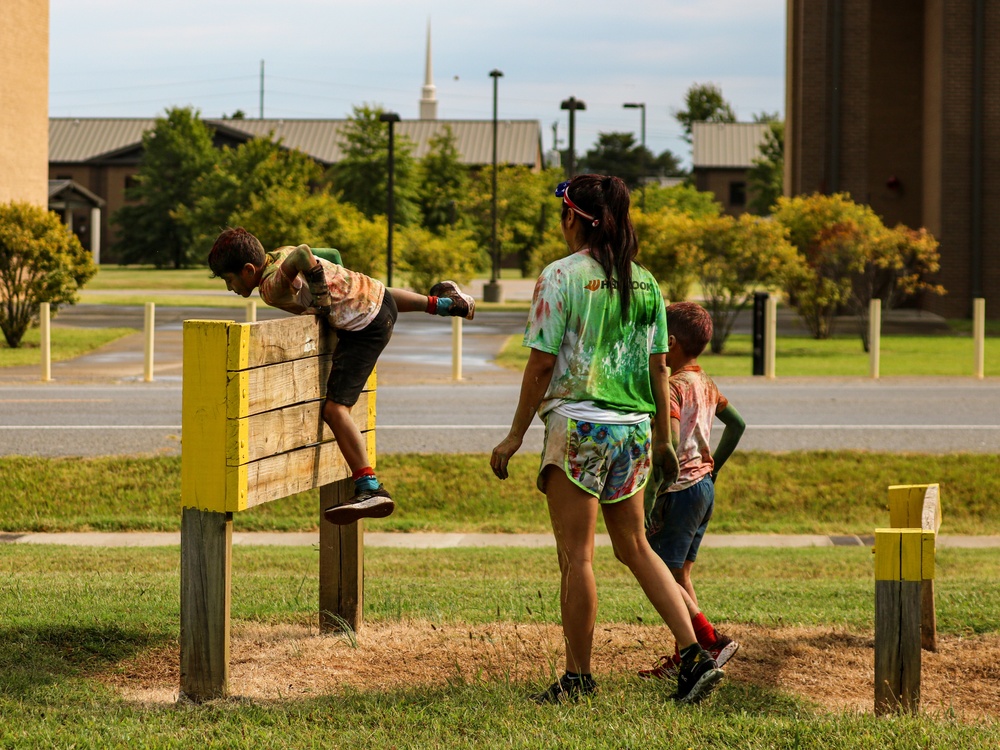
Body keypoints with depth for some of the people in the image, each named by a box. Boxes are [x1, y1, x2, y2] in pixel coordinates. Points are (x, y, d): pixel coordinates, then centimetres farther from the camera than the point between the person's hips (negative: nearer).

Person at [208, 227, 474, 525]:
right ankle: (440, 302, 60)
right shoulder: (280, 254, 3)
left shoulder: (272, 285, -22)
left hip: (364, 328, -9)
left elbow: (304, 255, -41)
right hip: (379, 296, 9)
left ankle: (370, 489, -18)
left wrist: (320, 297, -27)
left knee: (335, 409, -13)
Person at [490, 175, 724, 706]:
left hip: (578, 425, -6)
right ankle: (694, 656, 6)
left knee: (575, 556, 1)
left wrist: (515, 435, -3)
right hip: (633, 429, 6)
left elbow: (541, 364, -9)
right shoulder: (644, 282, 8)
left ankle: (578, 678, 5)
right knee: (635, 547, 15)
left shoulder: (561, 276, -8)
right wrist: (663, 438, 19)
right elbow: (658, 366, 10)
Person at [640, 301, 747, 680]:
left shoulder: (672, 387, -16)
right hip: (705, 489, 9)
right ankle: (683, 656, 17)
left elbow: (670, 444, -26)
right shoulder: (705, 384, 11)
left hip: (680, 490, -9)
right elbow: (737, 425, 22)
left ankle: (712, 641, -10)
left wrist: (655, 496, -22)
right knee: (680, 574, 15)